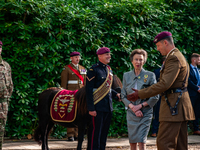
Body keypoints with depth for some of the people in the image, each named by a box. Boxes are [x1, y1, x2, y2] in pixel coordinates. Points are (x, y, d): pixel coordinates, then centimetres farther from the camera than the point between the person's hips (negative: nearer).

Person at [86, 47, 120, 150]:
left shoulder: (109, 70, 14)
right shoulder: (94, 70, -9)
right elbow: (89, 90, -12)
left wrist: (115, 94, 6)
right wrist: (91, 108, -17)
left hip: (108, 107, 8)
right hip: (98, 108, -8)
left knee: (104, 133, 13)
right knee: (95, 133, -4)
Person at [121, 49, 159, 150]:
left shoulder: (150, 75, 0)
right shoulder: (126, 76, 8)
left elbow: (155, 97, -2)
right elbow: (123, 96, 7)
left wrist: (140, 105, -11)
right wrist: (132, 107, -9)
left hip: (145, 113, -3)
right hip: (131, 114, 3)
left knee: (141, 142, -12)